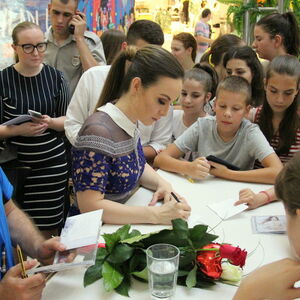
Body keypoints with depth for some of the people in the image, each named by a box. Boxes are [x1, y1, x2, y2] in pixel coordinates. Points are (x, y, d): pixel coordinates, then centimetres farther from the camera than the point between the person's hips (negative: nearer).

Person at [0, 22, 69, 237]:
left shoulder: (56, 77, 2)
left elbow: (68, 120, 6)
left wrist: (50, 122, -14)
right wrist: (18, 130, -21)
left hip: (52, 164, 2)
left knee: (49, 226, 6)